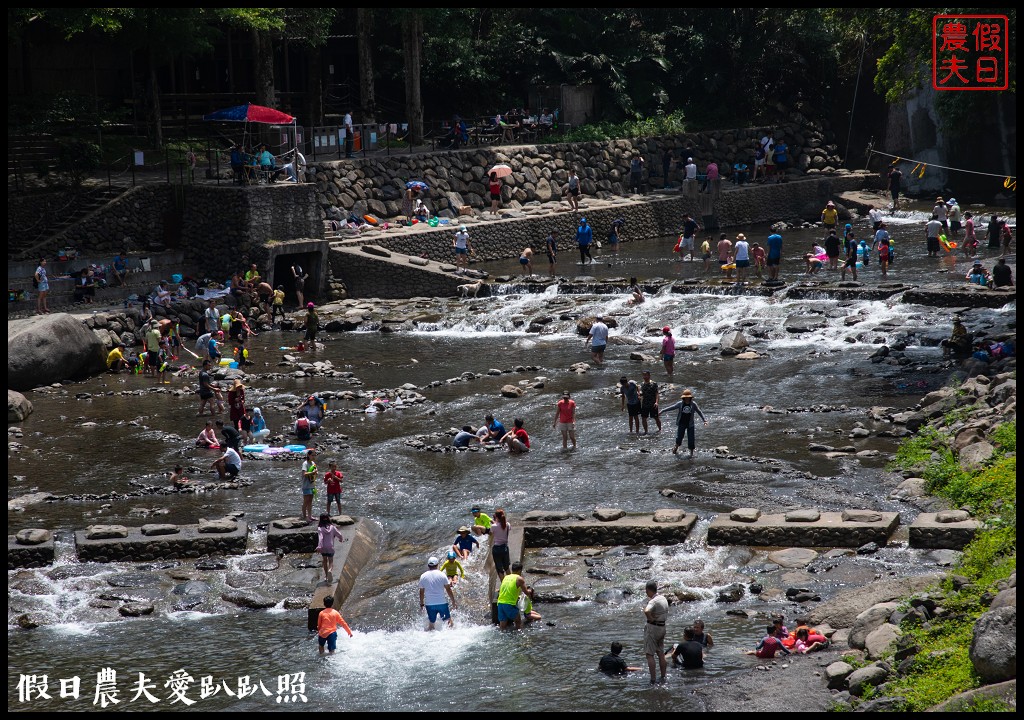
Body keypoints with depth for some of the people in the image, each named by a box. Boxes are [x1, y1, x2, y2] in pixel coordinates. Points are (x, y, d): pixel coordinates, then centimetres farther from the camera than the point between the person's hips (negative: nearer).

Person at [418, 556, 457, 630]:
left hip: (429, 604, 2)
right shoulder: (441, 575, -4)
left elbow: (421, 592, 6)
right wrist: (453, 602, 5)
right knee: (449, 620, 10)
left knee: (431, 623, 13)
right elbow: (448, 590, -2)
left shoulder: (423, 576, 1)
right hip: (442, 603, -2)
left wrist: (421, 604, 18)